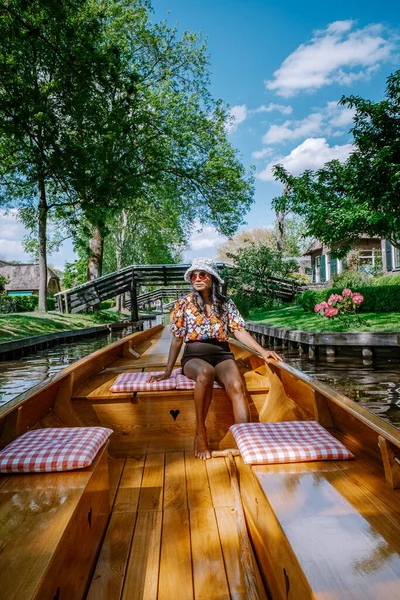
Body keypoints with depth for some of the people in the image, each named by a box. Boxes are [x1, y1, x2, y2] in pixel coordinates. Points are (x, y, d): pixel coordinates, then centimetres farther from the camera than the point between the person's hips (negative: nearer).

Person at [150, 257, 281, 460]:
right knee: (206, 372, -38)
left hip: (222, 354, 2)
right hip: (194, 356, -1)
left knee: (237, 386, -31)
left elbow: (240, 331, 3)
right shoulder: (184, 303, 5)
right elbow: (177, 338, 7)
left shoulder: (226, 303, 8)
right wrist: (168, 371, 5)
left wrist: (262, 351, -10)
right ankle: (200, 433, -21)